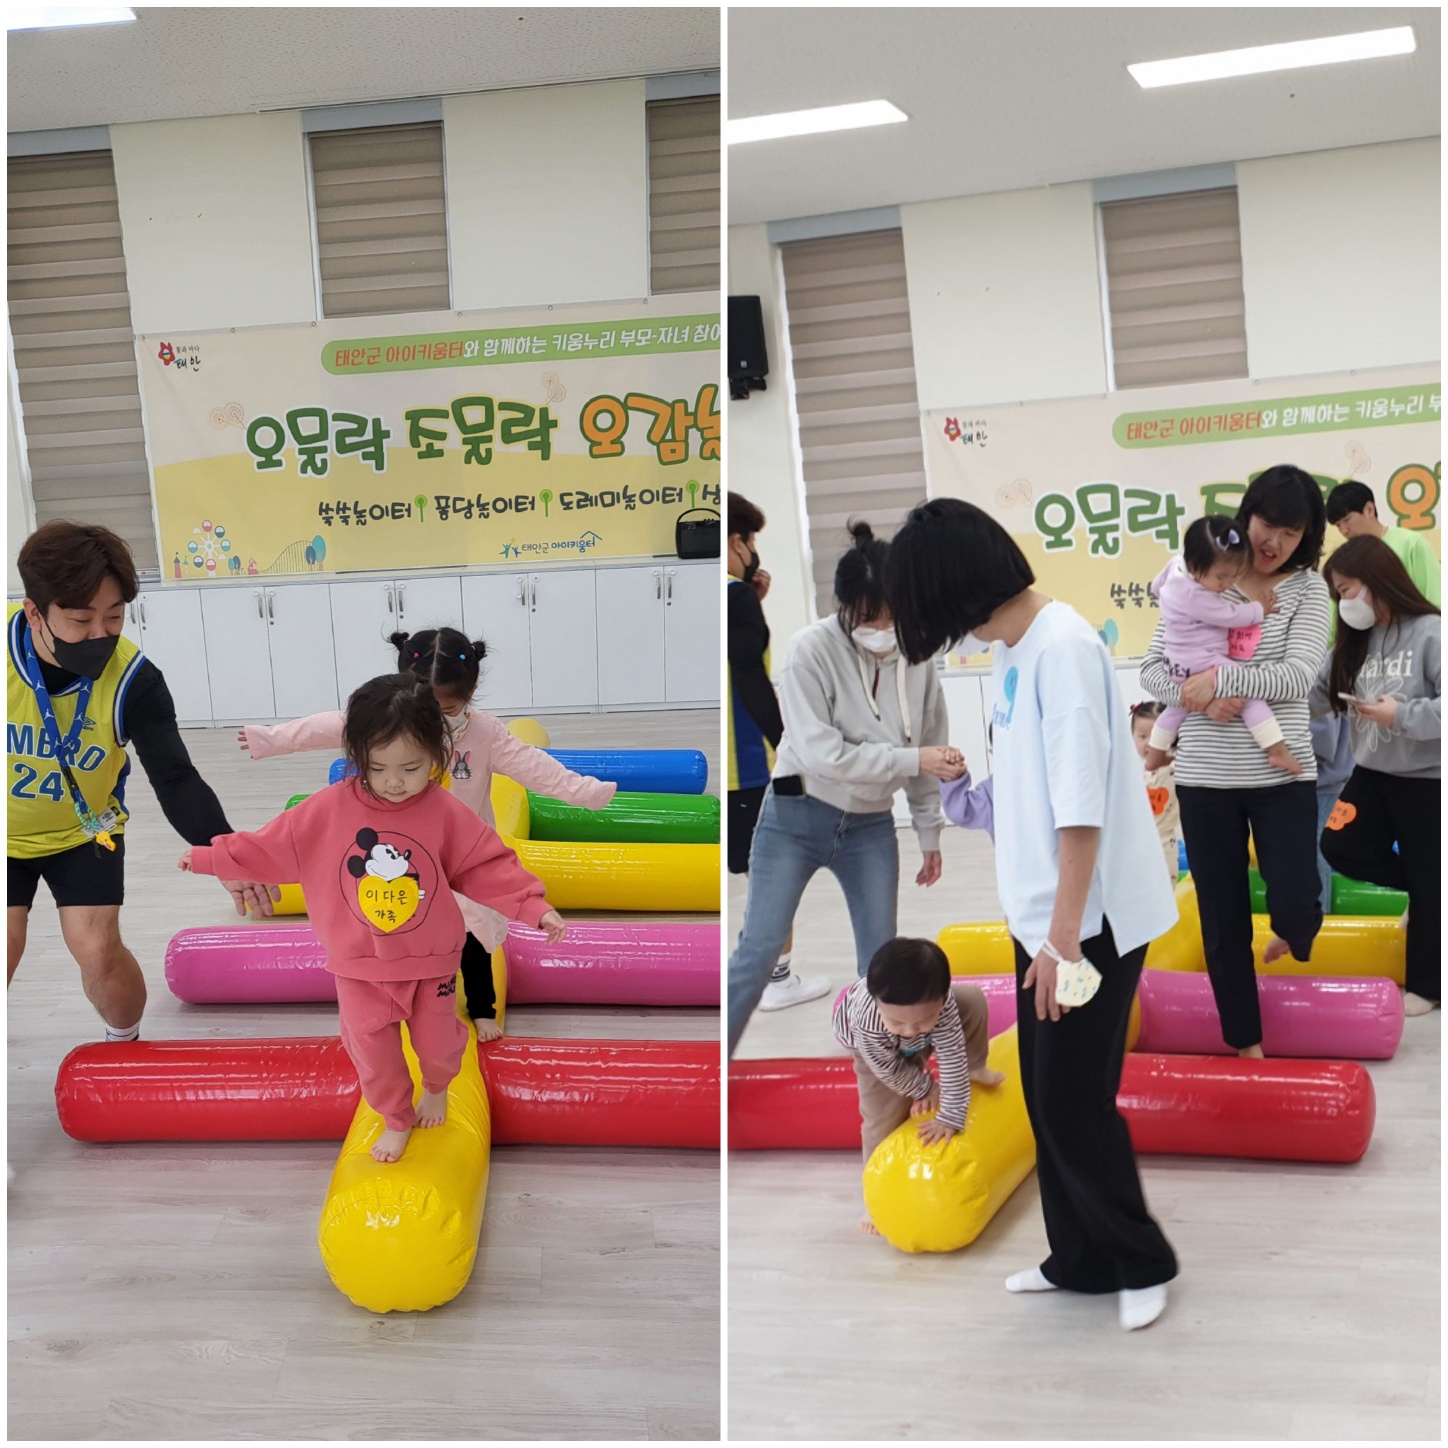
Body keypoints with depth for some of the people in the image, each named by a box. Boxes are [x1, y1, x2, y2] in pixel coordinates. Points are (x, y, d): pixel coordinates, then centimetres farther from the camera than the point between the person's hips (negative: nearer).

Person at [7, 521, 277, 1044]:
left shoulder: (134, 681, -28)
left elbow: (175, 780, -31)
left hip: (83, 831, 0)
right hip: (10, 832, 0)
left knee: (98, 951, -7)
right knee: (7, 942, -10)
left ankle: (125, 1047, 23)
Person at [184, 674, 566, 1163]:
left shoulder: (446, 813, -16)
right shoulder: (328, 809, -15)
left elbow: (488, 865, -10)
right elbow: (270, 846, -4)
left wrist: (535, 908, -18)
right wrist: (211, 857, -1)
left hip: (430, 962, 0)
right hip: (360, 967, 0)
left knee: (436, 1042, 14)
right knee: (373, 1051, 8)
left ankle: (437, 1087, 50)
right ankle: (396, 1121, 35)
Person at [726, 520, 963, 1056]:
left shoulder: (916, 658, -6)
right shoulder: (812, 649, -20)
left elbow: (929, 753, 5)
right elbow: (822, 753, -25)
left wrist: (929, 834, 9)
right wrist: (912, 760, -26)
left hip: (871, 827, 4)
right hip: (796, 816, -4)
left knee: (880, 955, 7)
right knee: (758, 950, -2)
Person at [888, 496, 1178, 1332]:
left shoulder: (1063, 646, -20)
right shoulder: (1012, 649, 8)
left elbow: (1082, 806, -24)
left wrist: (1064, 936, -25)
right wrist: (1040, 926, 16)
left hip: (1091, 921, -9)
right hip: (1041, 917, 9)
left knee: (1075, 1106, -1)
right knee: (1047, 1102, 14)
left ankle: (1144, 1264, 17)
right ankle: (1080, 1261, 27)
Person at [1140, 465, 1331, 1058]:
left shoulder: (1309, 589, -1)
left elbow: (1297, 676, -14)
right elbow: (1152, 669, 0)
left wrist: (1221, 678, -21)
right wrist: (1201, 698, -17)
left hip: (1282, 774, -1)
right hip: (1204, 776, 1)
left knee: (1296, 907, -9)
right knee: (1223, 920, 7)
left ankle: (1291, 933, 31)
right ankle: (1246, 1045, 24)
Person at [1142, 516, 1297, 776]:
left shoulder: (1177, 565, -3)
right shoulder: (1196, 598, -30)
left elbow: (1157, 586, 17)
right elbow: (1231, 615, -21)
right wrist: (1260, 610, -6)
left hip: (1180, 666, 10)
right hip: (1201, 663, -10)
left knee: (1178, 704, 31)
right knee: (1249, 692, -16)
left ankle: (1155, 755, 46)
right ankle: (1277, 750, -23)